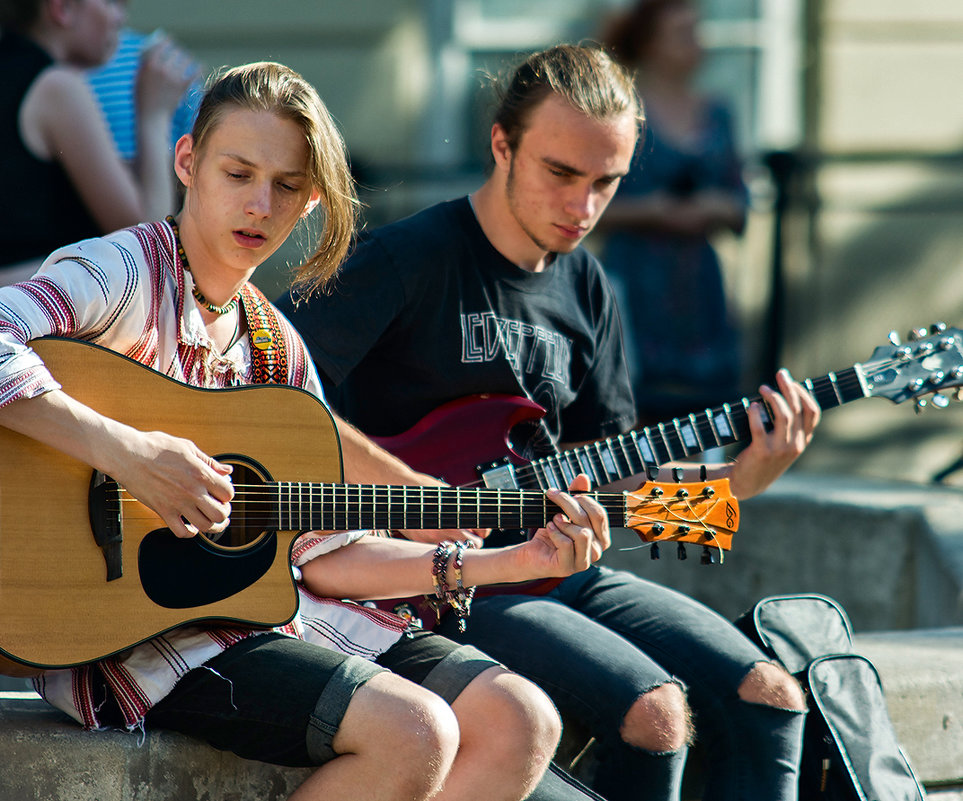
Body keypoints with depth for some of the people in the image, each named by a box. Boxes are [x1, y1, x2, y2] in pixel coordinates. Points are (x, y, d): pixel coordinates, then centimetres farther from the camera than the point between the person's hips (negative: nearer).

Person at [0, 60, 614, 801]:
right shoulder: (124, 275, -7)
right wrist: (124, 452, -31)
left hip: (269, 605, 8)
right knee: (413, 733, -25)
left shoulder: (277, 349, 15)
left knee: (521, 723, -6)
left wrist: (511, 563, 6)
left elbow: (323, 558, 13)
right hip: (131, 628, -8)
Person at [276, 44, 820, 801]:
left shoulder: (585, 289, 12)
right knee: (654, 712, -26)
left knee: (767, 696, -7)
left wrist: (736, 481, -3)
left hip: (550, 563, 8)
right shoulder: (411, 258, -12)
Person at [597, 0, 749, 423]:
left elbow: (739, 202, 17)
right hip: (636, 274, -6)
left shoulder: (714, 114, 13)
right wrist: (649, 211, -15)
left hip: (699, 281, 6)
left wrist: (720, 208, -4)